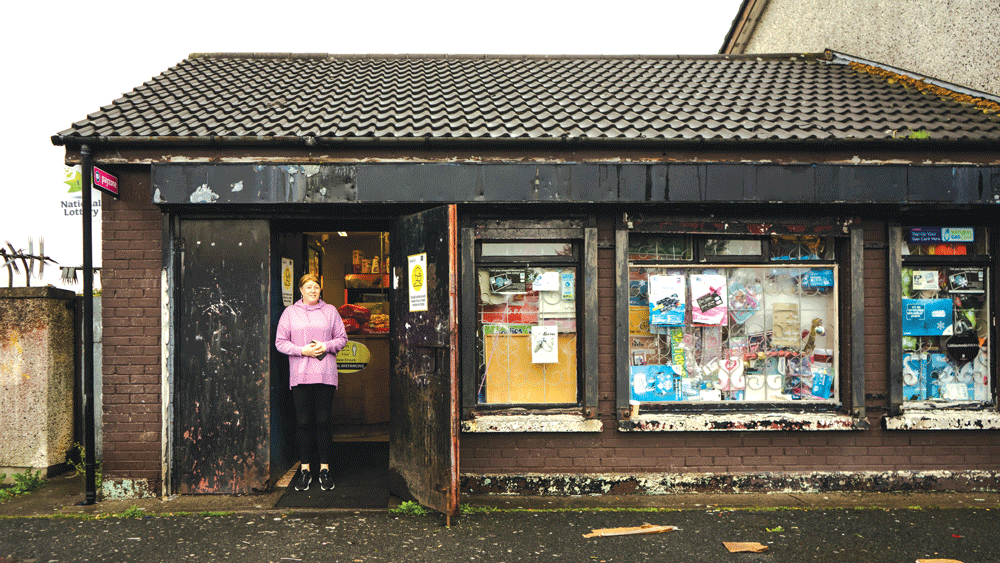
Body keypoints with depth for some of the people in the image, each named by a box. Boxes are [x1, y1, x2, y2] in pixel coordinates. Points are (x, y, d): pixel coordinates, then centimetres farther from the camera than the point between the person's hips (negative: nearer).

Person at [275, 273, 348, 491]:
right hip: (300, 375, 0)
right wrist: (302, 350, -9)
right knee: (303, 422, 2)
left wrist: (326, 346, -8)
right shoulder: (290, 312, 8)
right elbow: (280, 342, 5)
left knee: (323, 421, 1)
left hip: (325, 375, 0)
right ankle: (305, 469, 12)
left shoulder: (330, 311, 10)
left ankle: (324, 469, 9)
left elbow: (342, 338, 11)